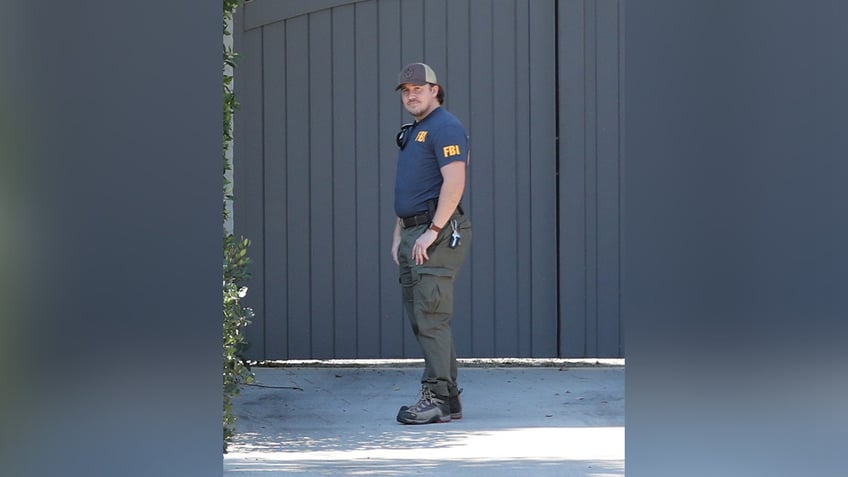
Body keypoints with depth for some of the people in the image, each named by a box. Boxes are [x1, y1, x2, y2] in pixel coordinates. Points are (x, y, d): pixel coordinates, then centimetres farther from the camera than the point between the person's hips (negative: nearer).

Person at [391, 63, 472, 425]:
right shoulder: (412, 132, 23)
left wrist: (432, 231, -21)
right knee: (420, 319, 9)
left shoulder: (445, 128, -9)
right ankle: (449, 398, 12)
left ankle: (437, 398, -11)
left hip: (438, 235, -10)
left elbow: (454, 182, -19)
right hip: (414, 236, 10)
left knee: (431, 317, -12)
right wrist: (398, 235, 19)